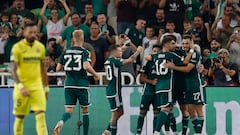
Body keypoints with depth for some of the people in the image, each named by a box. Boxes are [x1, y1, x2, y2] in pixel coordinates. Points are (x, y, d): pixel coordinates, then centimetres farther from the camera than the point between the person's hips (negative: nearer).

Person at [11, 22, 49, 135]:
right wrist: (20, 87, -22)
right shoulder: (17, 47, -7)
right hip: (22, 85, -3)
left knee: (41, 115, -11)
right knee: (19, 118, 7)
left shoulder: (40, 47, 6)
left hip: (37, 85, 3)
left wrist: (46, 87, 16)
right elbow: (13, 70, -11)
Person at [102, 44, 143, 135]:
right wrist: (138, 51, -6)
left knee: (120, 112, 16)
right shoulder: (114, 60, -15)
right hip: (114, 92, -10)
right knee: (115, 114, -4)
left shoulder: (107, 61, 11)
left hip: (111, 90, 10)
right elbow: (130, 60, -19)